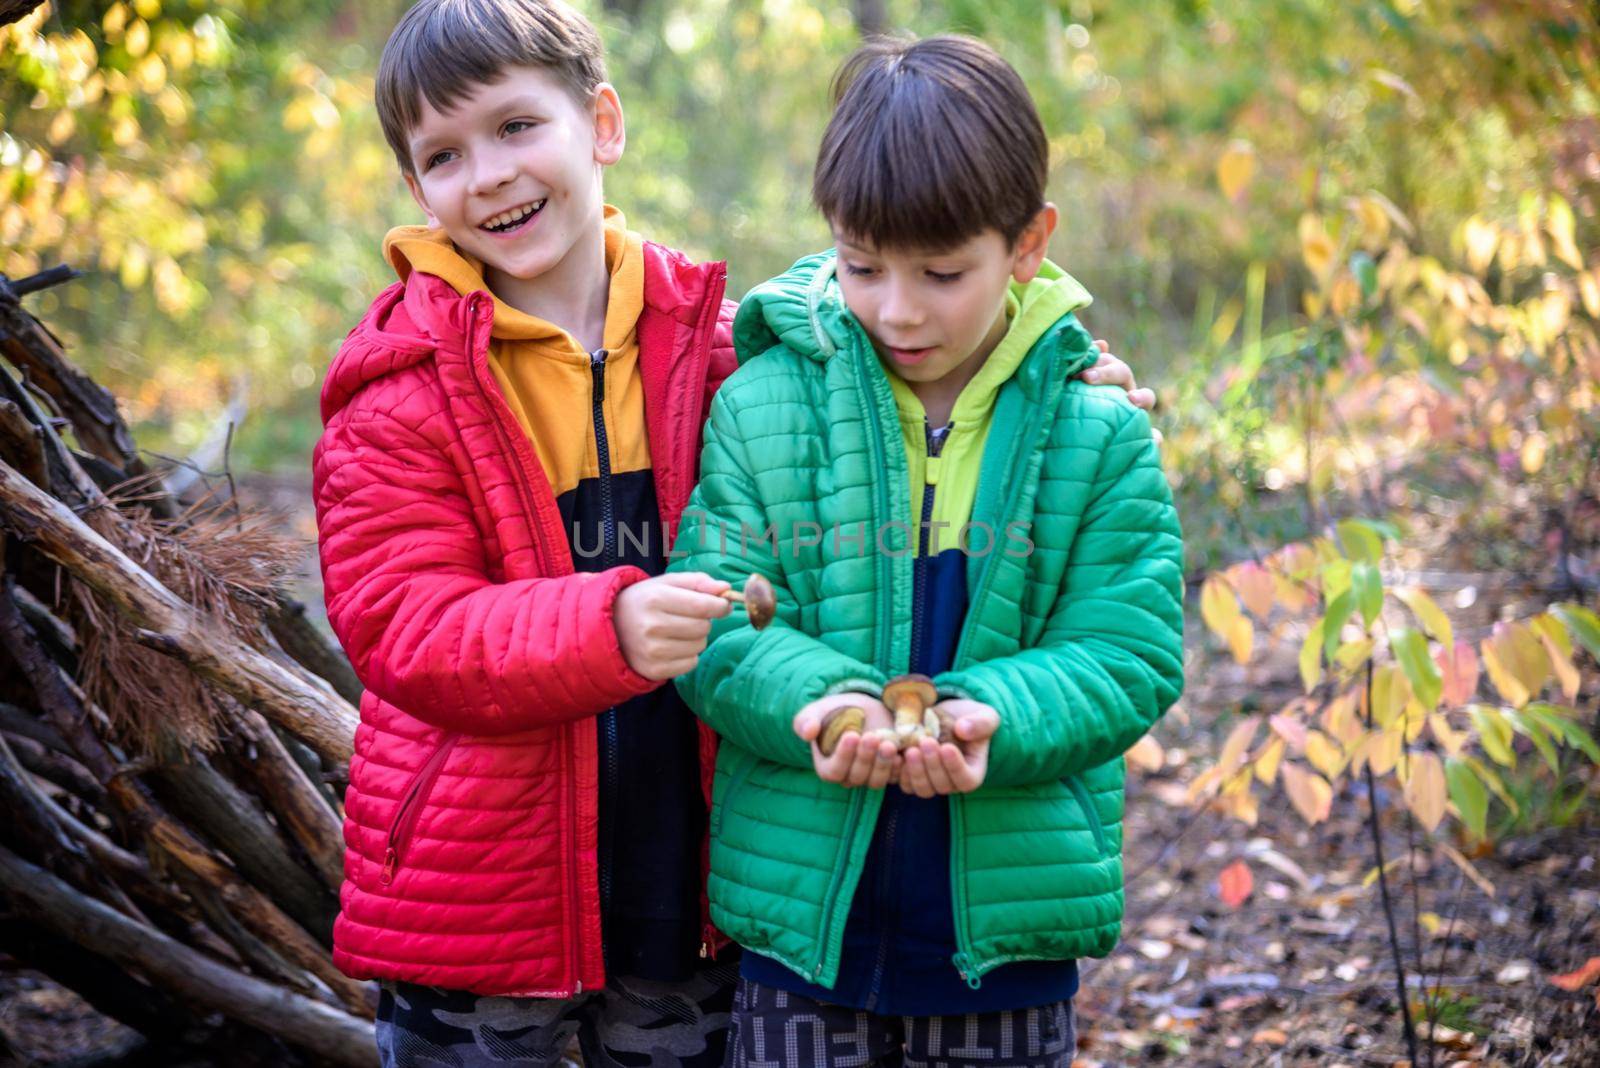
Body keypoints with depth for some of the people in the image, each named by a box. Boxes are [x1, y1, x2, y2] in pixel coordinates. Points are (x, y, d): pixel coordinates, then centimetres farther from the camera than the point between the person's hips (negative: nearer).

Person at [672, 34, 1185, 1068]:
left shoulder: (1099, 430, -4)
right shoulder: (765, 404, -4)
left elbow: (1126, 653, -6)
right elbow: (718, 621, -6)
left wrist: (988, 718, -25)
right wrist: (821, 703, -27)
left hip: (1007, 927, 0)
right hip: (805, 906, 0)